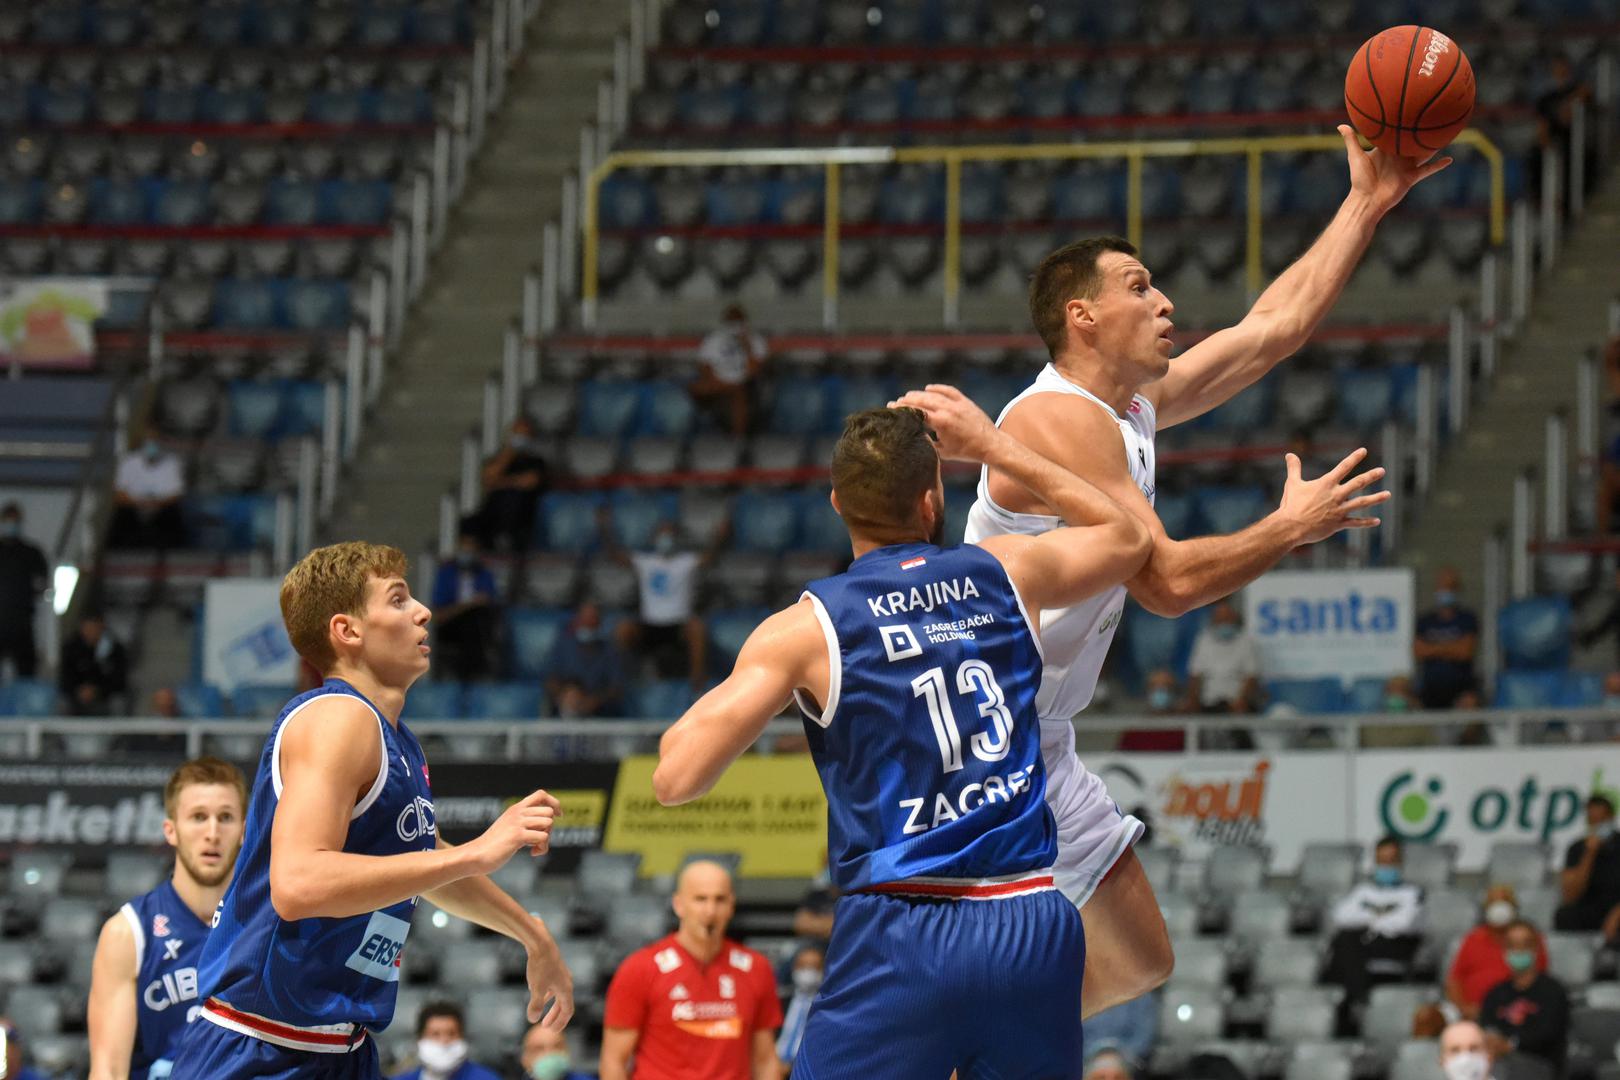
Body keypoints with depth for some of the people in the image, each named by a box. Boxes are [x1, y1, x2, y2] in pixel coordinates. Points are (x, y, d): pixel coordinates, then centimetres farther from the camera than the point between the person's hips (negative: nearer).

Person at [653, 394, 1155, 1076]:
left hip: (902, 934, -3)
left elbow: (674, 780, -5)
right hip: (1035, 928, 3)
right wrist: (997, 448, 32)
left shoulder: (805, 629, -1)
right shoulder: (1006, 574, 8)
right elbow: (1128, 538, 31)